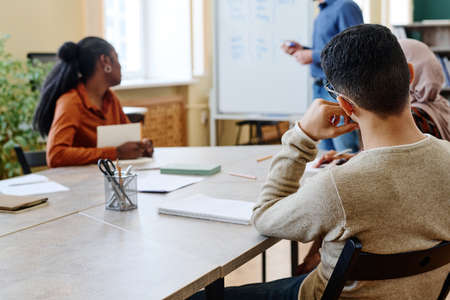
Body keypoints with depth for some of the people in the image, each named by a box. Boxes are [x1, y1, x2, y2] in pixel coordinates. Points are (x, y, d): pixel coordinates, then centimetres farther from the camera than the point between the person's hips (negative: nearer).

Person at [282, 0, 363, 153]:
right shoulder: (322, 13, 19)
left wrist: (313, 56, -15)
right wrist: (301, 50, 10)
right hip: (319, 88, 9)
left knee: (345, 150, -8)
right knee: (325, 150, 13)